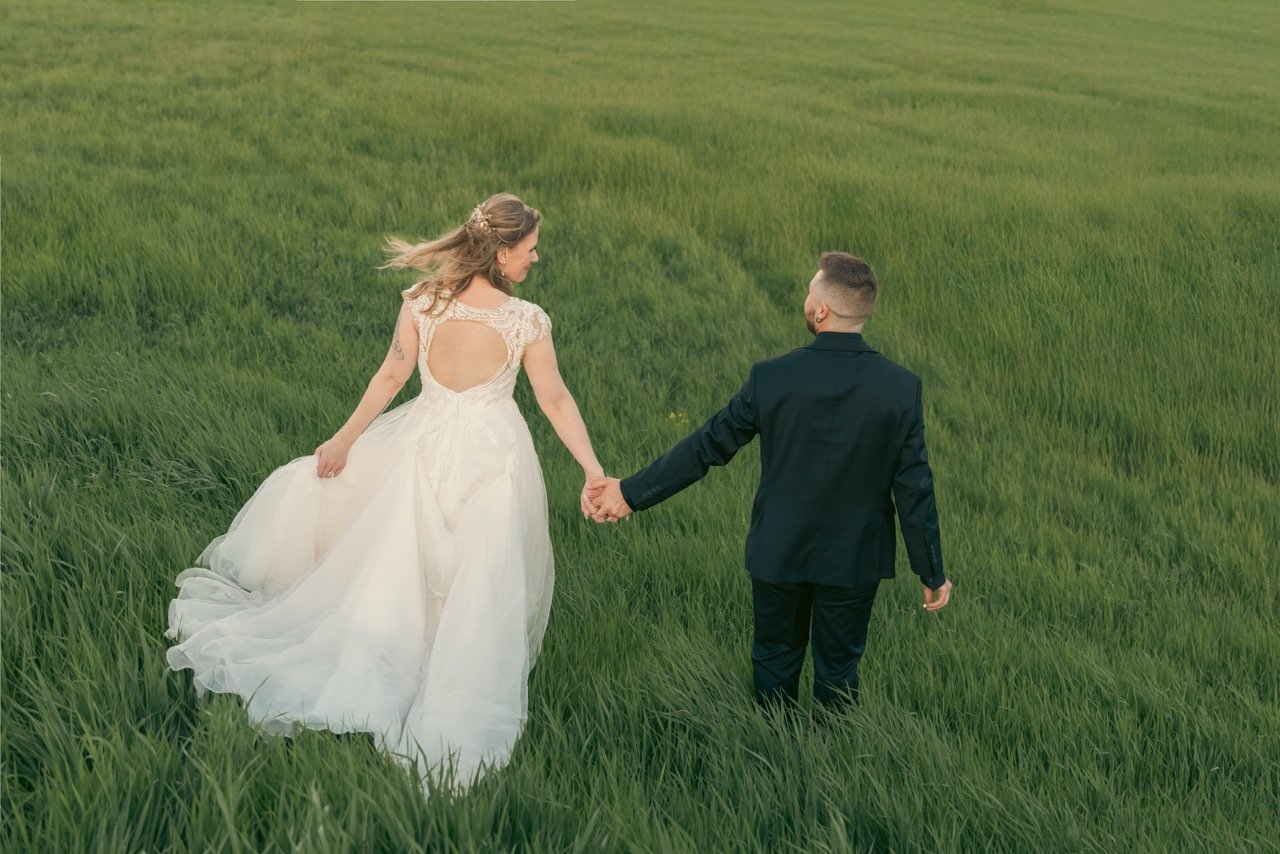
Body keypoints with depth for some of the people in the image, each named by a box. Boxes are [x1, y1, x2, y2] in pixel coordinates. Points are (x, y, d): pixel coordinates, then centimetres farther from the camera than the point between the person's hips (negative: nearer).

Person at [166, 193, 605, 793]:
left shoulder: (422, 300, -10)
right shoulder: (528, 321, -15)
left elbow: (392, 375, -3)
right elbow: (556, 401, -12)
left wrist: (345, 440, 8)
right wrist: (594, 473, -7)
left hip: (426, 446, 2)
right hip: (495, 456, -2)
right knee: (482, 587, 8)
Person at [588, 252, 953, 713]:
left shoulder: (771, 377, -18)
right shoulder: (901, 387, -17)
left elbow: (706, 446, -10)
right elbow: (914, 488, -13)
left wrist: (631, 491, 2)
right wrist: (932, 573, -1)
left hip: (778, 553, 0)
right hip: (854, 558, 0)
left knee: (775, 659, 21)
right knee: (838, 667, 18)